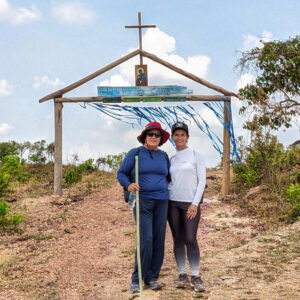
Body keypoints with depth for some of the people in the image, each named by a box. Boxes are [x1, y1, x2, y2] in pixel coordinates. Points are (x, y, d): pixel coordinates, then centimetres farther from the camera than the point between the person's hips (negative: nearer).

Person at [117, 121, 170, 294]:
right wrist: (128, 185, -15)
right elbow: (121, 174, 3)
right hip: (142, 201, -4)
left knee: (159, 240, 1)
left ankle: (152, 278, 12)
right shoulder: (135, 154, 2)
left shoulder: (164, 156, 13)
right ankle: (137, 279, -4)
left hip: (162, 202, 4)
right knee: (146, 239, -14)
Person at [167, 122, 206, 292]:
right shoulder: (172, 159, 12)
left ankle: (195, 276, 2)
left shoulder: (196, 155, -1)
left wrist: (195, 204, -13)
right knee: (178, 240, 4)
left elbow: (202, 181, -6)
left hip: (191, 203, -4)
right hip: (173, 203, 4)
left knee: (191, 240, -9)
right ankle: (182, 274, 12)